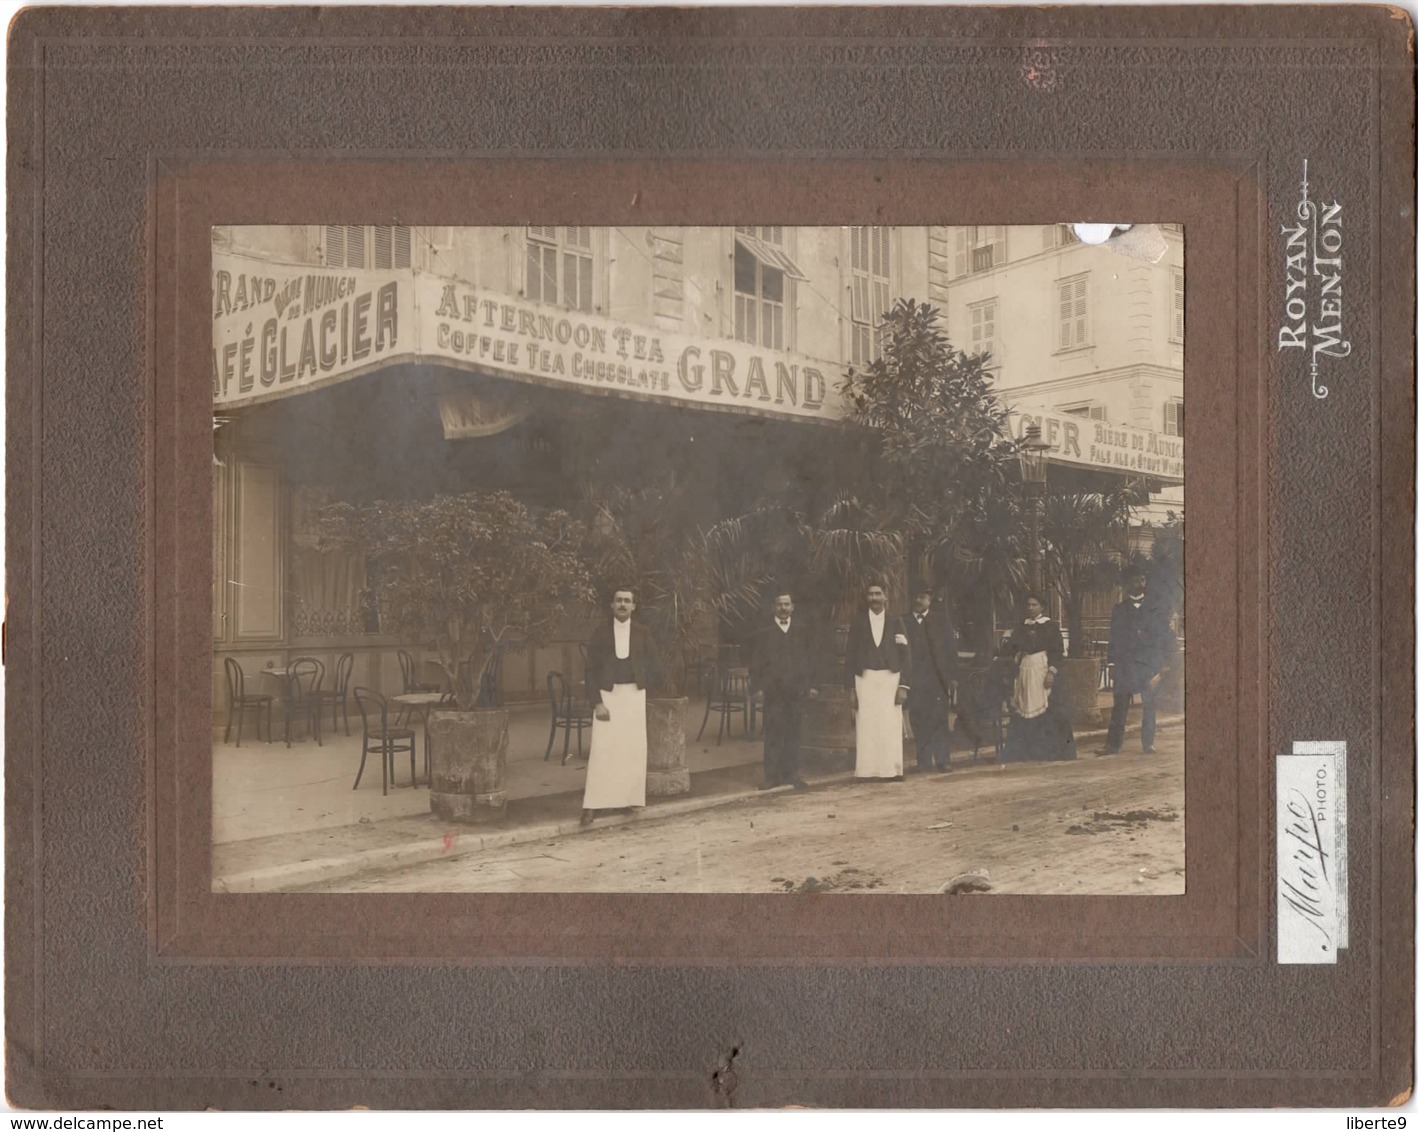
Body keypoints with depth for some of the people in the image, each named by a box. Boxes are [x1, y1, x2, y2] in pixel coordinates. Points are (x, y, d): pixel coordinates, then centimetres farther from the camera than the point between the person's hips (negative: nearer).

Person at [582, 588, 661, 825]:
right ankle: (592, 805, -3)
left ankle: (628, 798, 15)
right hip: (607, 694, -2)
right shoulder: (601, 631, -1)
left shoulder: (642, 633, 4)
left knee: (633, 748, 3)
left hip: (634, 695, 2)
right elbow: (590, 669, -3)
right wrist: (597, 702, -11)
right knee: (602, 749, -6)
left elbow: (654, 667, 11)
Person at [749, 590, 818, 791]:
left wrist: (812, 685, 4)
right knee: (772, 734, -2)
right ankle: (772, 775, 5)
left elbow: (811, 659, 9)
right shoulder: (765, 631, 3)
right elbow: (756, 662, 4)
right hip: (773, 690, -1)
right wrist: (758, 686, -5)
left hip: (797, 690, 1)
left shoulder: (802, 630, 8)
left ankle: (791, 774, 14)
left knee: (793, 734, 5)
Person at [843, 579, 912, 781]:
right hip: (865, 679, 0)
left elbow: (905, 655, 4)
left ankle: (893, 769, 2)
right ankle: (868, 770, -1)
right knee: (867, 726, -4)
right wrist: (851, 688, -1)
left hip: (890, 679, 0)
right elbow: (850, 656, 5)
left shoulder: (895, 622, 7)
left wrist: (904, 686, -5)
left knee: (891, 725, -4)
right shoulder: (858, 622, 5)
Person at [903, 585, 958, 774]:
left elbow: (949, 647, 3)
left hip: (937, 678, -1)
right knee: (919, 721, 2)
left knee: (940, 719, -1)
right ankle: (924, 760, 7)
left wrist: (951, 676, -4)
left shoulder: (941, 619, 6)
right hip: (915, 679, 1)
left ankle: (942, 760, 3)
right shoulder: (904, 622, 8)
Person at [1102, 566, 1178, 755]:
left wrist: (1164, 663, -2)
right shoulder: (1119, 610, 10)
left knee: (1149, 705, 1)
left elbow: (1166, 638, 5)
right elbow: (1113, 638, 8)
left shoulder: (1155, 610, 6)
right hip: (1124, 666, 1)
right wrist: (1113, 662, 1)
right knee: (1119, 706, 1)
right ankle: (1114, 744, 4)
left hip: (1149, 666, -1)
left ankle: (1149, 743, 10)